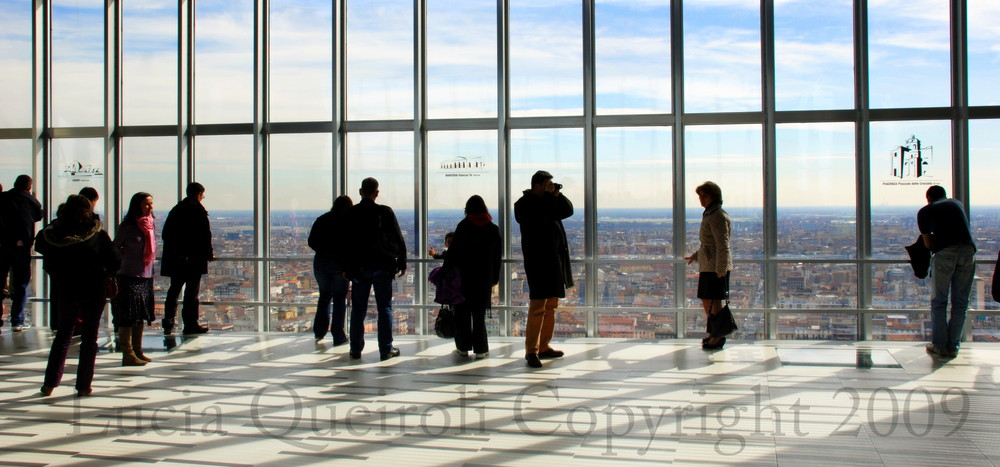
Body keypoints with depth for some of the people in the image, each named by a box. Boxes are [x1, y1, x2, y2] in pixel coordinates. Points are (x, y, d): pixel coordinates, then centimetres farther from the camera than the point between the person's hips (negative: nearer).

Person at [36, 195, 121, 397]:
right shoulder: (98, 235, -12)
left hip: (66, 292, 2)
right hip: (94, 291, -2)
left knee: (62, 336, 16)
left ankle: (49, 383, 15)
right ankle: (83, 386, 7)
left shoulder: (54, 234, -7)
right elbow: (115, 261, -9)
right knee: (89, 338, 7)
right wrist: (107, 274, 11)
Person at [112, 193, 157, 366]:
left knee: (141, 316, 14)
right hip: (129, 277, -7)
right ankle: (128, 355, 2)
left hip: (146, 277, 7)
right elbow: (115, 248, -4)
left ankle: (138, 351, 24)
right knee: (128, 318, -2)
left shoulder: (149, 224, 10)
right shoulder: (127, 226, -11)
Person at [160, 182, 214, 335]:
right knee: (192, 291, -1)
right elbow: (205, 236, -11)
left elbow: (166, 233, 13)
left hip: (174, 258, 6)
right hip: (193, 259, -6)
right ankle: (190, 324, 1)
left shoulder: (175, 210, 11)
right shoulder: (199, 210, -8)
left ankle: (168, 324, 9)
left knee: (174, 290, 12)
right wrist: (209, 254, 1)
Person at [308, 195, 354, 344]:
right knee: (340, 298, 6)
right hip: (340, 264, -3)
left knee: (324, 295, 20)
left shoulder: (321, 220, 4)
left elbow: (311, 242, 3)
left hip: (321, 263, 3)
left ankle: (319, 331, 17)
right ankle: (338, 336, 6)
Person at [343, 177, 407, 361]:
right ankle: (386, 349, 4)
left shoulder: (349, 214, 1)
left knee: (358, 310, 9)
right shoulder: (385, 212, -6)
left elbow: (344, 242, 6)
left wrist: (346, 268, 14)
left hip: (358, 268, 2)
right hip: (382, 267, -2)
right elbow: (398, 239, -2)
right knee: (384, 308, 4)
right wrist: (402, 263, 7)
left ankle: (356, 349, 12)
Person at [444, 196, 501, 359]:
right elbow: (497, 256, 7)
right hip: (484, 277, 2)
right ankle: (480, 349, 5)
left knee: (463, 311, 9)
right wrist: (495, 278, 14)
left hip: (464, 275, -2)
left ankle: (464, 347, 13)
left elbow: (452, 252, -8)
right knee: (479, 313, 7)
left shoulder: (463, 226, -6)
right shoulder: (493, 229, 3)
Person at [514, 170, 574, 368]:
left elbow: (568, 210, 12)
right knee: (537, 306, -11)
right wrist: (550, 197, -17)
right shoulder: (524, 204, -6)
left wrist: (557, 195, -1)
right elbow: (537, 219, -23)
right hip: (538, 260, -9)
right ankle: (531, 351, -8)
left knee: (551, 306, 11)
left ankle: (544, 346, 19)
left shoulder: (550, 201, 17)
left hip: (555, 259, 9)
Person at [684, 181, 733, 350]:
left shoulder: (718, 216, -16)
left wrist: (721, 270, -21)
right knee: (706, 300, 16)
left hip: (716, 267, -10)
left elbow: (722, 245, -20)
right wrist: (696, 255, 26)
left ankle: (719, 336, 4)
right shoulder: (709, 214, 15)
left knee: (714, 302, -5)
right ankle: (712, 332, 28)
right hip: (707, 265, 10)